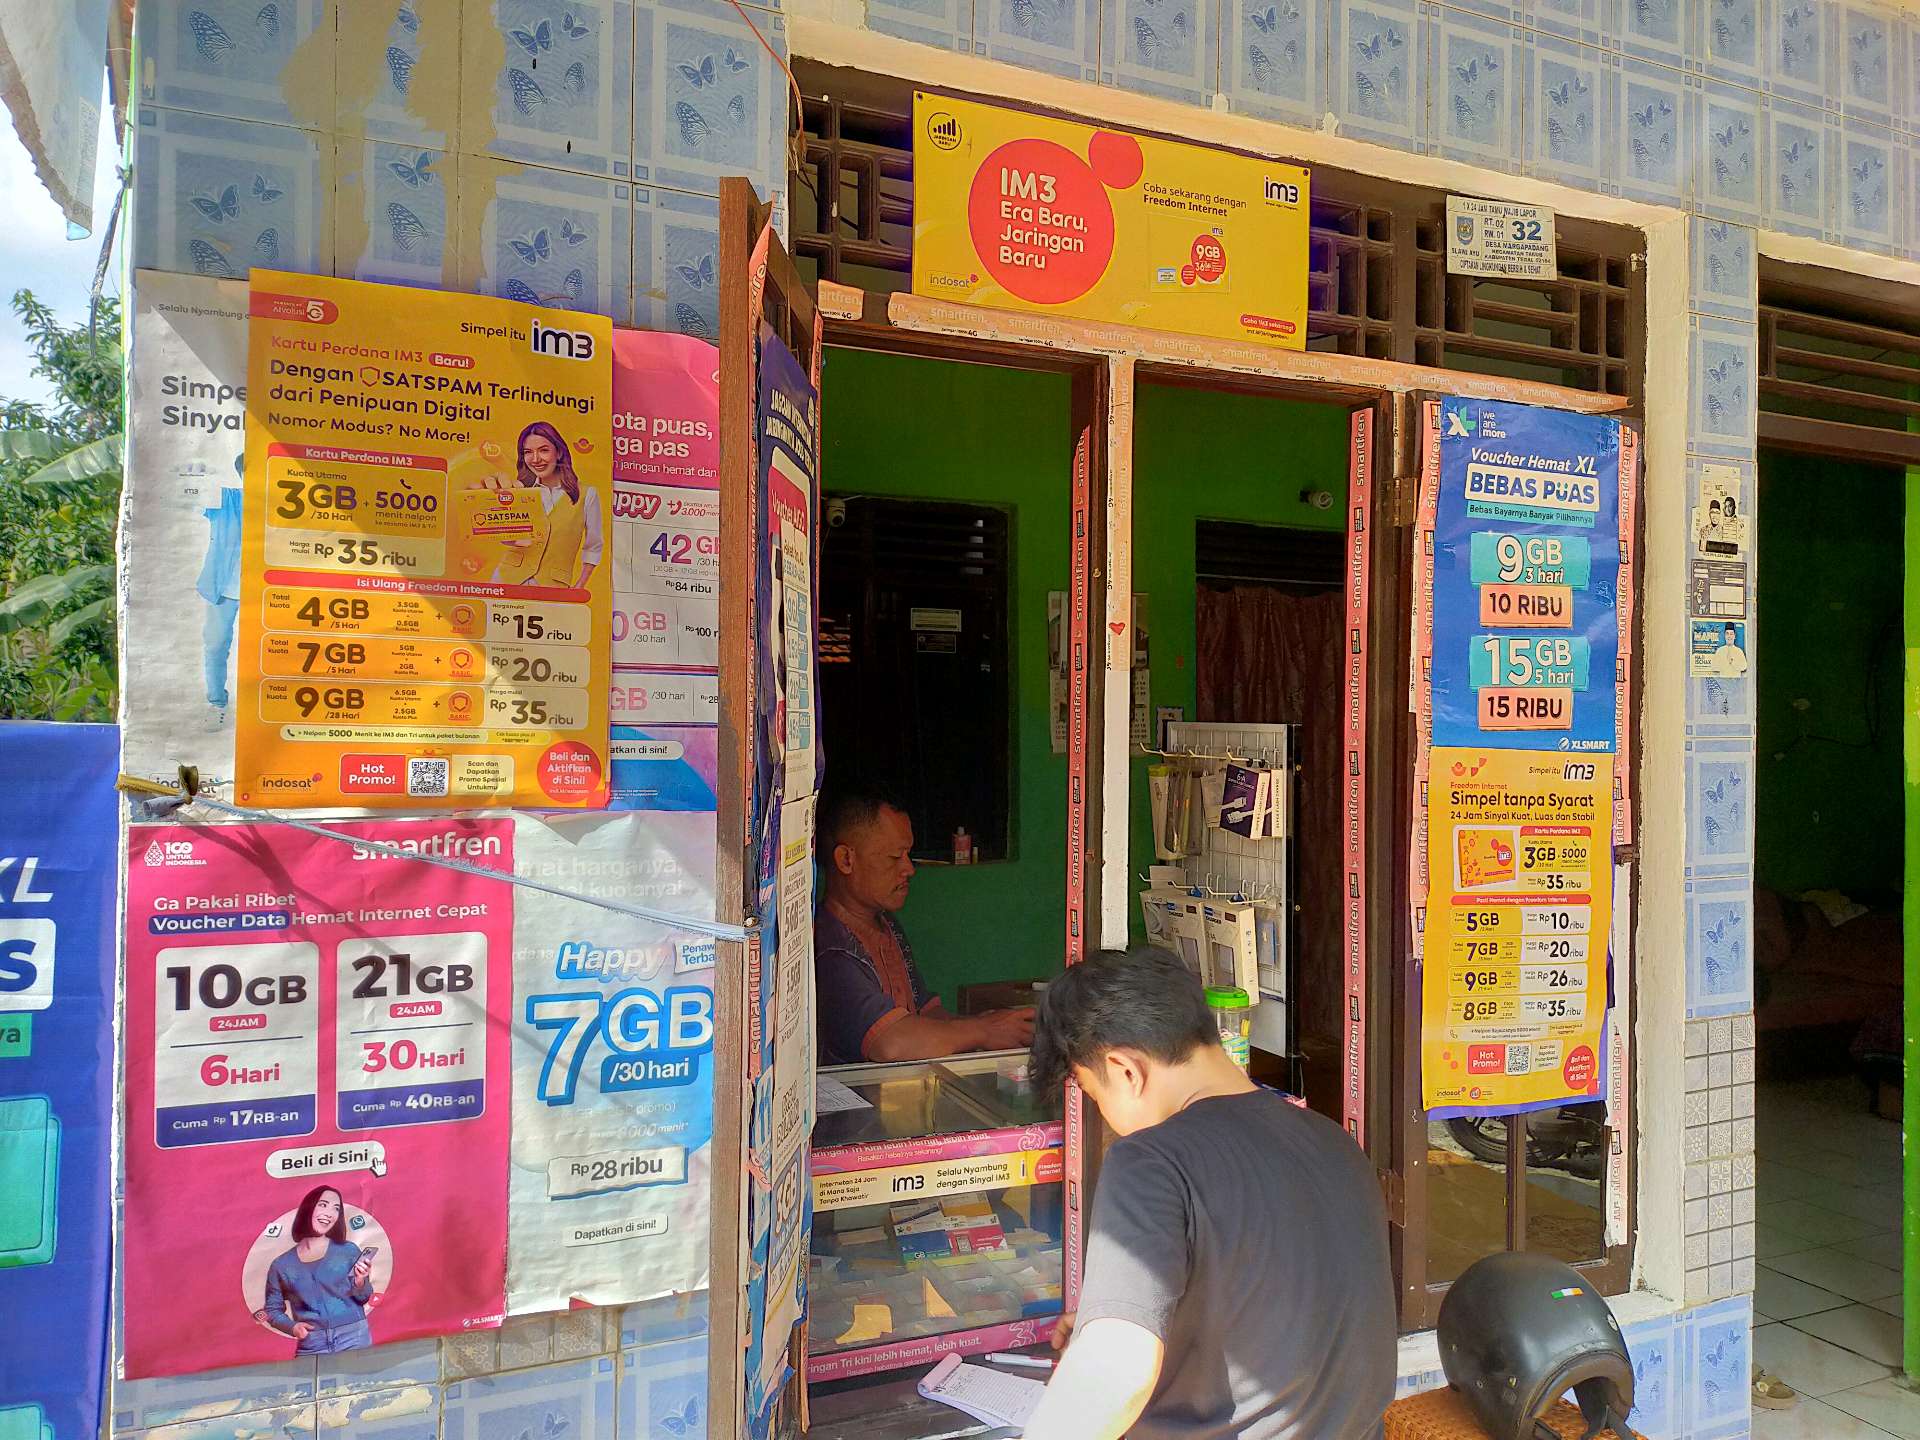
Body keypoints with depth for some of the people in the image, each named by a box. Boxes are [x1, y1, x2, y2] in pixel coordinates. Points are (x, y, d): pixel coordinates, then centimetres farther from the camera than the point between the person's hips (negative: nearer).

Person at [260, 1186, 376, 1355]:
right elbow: (273, 1310, 12)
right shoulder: (281, 1265, 4)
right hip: (311, 1348, 1)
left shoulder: (348, 1250, 1)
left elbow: (363, 1298, 8)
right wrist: (292, 1327, -6)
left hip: (354, 1339, 0)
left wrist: (360, 1283, -13)